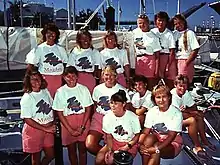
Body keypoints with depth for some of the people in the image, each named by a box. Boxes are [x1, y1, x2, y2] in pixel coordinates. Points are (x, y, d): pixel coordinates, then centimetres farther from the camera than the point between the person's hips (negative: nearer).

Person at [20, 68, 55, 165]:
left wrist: (52, 124, 2)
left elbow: (52, 108, 14)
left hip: (48, 129, 5)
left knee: (50, 155, 16)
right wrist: (45, 128, -18)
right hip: (34, 129, -5)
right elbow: (27, 119, -17)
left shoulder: (45, 91, 2)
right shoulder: (26, 98, -16)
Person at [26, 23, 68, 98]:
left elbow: (66, 64, 13)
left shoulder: (60, 49, 10)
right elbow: (30, 65, 0)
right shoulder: (39, 48, 2)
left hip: (59, 79, 3)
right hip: (45, 79, -2)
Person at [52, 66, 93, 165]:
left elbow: (88, 109, 0)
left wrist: (82, 126, -9)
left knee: (82, 148, 8)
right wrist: (71, 130, -9)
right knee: (71, 149, 11)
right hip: (67, 123, 0)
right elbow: (60, 114, -3)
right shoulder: (60, 92, -4)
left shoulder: (83, 89, -2)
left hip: (83, 121, 0)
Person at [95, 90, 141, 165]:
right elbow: (109, 136, -1)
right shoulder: (107, 117, -12)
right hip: (114, 142, 4)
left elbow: (137, 135, -7)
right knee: (99, 159, -17)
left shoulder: (132, 117, -20)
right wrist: (110, 149, -16)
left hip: (130, 143, -3)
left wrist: (127, 147, -18)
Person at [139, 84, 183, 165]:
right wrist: (140, 144, -29)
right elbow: (145, 131, -8)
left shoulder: (176, 113, -16)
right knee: (149, 138, -31)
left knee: (156, 152, -32)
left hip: (172, 143, -3)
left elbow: (171, 136, -20)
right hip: (156, 139, 3)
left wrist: (157, 148, -32)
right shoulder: (151, 111, -4)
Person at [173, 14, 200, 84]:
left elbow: (195, 50, -11)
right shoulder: (174, 33, 11)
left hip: (186, 61, -5)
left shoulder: (190, 33, -5)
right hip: (176, 61, 5)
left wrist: (186, 63, -14)